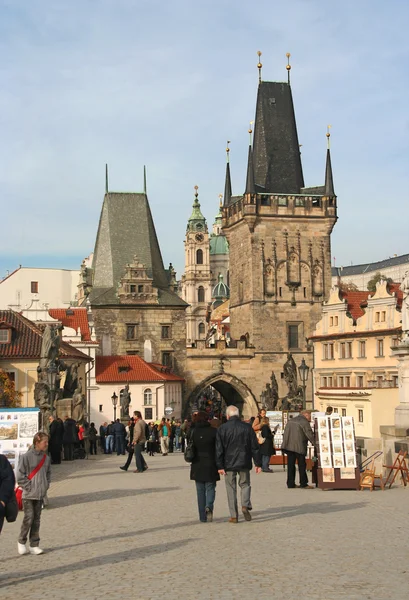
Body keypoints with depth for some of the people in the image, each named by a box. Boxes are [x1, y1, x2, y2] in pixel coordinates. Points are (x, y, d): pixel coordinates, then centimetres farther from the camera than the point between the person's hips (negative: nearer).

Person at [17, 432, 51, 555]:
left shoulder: (46, 458, 6)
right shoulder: (26, 457, -11)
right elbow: (20, 476, -10)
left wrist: (46, 486, 8)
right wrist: (29, 487, -11)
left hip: (40, 495, 5)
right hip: (28, 495, -5)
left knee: (36, 520, 8)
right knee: (28, 518, -7)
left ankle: (34, 545, 14)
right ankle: (21, 542, 13)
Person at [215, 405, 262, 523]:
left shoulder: (222, 428, -4)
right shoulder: (247, 427, 0)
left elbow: (219, 449, -5)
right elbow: (255, 447, 2)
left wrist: (220, 466, -2)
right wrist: (258, 463, 7)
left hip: (229, 464, -1)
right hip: (244, 463, 1)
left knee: (231, 488, 6)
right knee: (245, 484, 17)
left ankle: (234, 515, 5)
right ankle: (245, 505, -7)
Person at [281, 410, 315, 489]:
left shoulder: (290, 421, 21)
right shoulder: (304, 422, -5)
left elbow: (285, 433, 21)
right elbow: (309, 434, -11)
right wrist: (315, 444, -5)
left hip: (288, 446, 7)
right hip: (299, 446, -7)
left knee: (290, 465, 8)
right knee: (302, 465, 0)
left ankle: (290, 483, 9)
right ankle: (303, 484, 2)